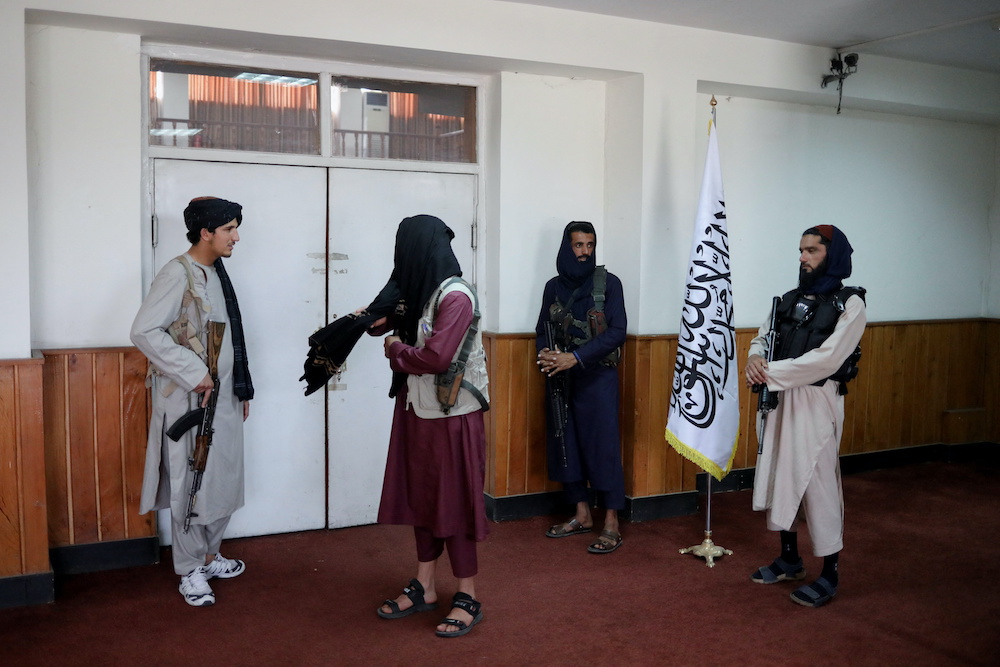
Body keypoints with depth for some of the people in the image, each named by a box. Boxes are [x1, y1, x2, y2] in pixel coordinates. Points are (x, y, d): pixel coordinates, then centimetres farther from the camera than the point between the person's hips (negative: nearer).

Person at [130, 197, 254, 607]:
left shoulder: (217, 273, 12)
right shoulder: (178, 273, -13)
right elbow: (143, 332, -20)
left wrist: (241, 388, 17)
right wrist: (194, 374, -20)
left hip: (224, 399, 8)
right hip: (190, 400, -8)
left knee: (224, 482, 14)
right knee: (192, 485, 2)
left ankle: (209, 556, 32)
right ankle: (190, 572, 17)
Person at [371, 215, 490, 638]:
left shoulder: (456, 296, -17)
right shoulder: (419, 292, 8)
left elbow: (435, 357, -24)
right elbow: (384, 322, 16)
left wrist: (396, 351, -7)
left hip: (451, 416, -8)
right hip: (417, 411, 8)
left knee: (453, 502, 1)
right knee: (421, 497, 14)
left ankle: (468, 599, 14)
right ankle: (424, 588, 27)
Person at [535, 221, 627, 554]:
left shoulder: (608, 283, -4)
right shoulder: (554, 287, 8)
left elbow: (617, 332, -12)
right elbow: (542, 330, 13)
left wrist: (574, 357, -19)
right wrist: (544, 354, -10)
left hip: (597, 377, -4)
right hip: (561, 378, 5)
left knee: (602, 446, -5)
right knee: (564, 444, 8)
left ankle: (611, 525, 3)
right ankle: (582, 516, 22)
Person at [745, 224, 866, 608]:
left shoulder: (850, 303, -7)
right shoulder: (790, 299, 13)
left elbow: (826, 359, -18)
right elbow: (761, 338, 13)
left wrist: (771, 372, -17)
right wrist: (755, 358, -11)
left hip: (817, 400, -6)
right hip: (779, 398, 7)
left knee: (818, 483, -3)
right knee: (780, 477, 12)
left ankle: (830, 575, 11)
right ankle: (789, 560, 29)